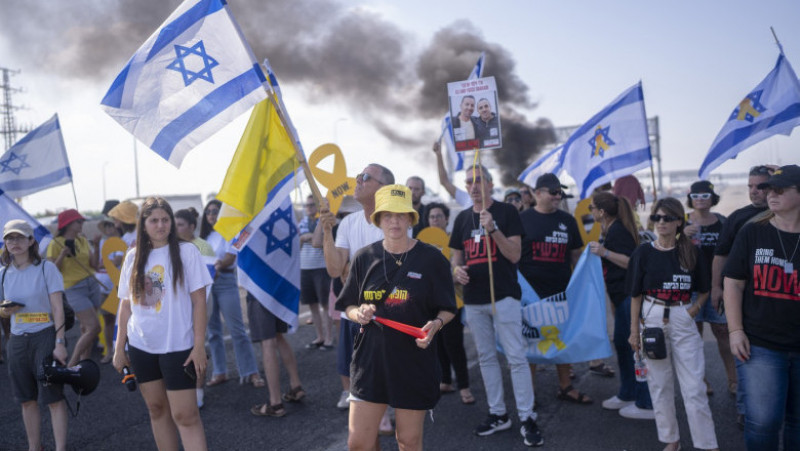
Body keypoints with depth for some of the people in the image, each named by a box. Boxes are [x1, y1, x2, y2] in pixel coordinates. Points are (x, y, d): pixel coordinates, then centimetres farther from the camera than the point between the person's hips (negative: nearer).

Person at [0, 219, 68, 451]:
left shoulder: (46, 268, -7)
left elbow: (58, 308, -8)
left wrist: (60, 343, -14)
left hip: (45, 336, -5)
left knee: (53, 397, -5)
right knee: (27, 400, 12)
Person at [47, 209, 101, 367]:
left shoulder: (83, 240, 10)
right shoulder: (56, 244, -6)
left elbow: (94, 265, 9)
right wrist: (63, 254, -22)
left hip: (92, 285, 6)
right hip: (75, 290, -6)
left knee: (86, 328, 9)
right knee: (94, 327, -13)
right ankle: (71, 365, 0)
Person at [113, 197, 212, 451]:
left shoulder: (186, 252, -6)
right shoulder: (133, 257, 6)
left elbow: (199, 301, -8)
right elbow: (126, 304, 11)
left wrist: (199, 346, -13)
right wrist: (119, 347, 8)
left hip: (178, 346, -4)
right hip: (141, 347, 5)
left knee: (185, 415, -6)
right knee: (157, 409, 14)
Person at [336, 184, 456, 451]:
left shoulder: (431, 258, -5)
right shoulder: (365, 258, 2)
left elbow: (447, 309, 1)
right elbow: (349, 306, 10)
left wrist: (436, 324, -20)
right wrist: (358, 314, -13)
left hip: (415, 361, -2)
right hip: (370, 358, 2)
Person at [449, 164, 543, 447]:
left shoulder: (506, 212, -3)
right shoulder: (462, 218, 12)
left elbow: (514, 255, -10)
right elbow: (456, 256, 17)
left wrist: (493, 228, -22)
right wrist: (457, 269, -6)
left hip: (503, 296, -5)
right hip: (473, 299, 6)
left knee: (516, 357, -5)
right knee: (486, 357, 12)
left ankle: (527, 418, 3)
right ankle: (498, 414, 23)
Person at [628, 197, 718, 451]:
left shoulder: (691, 253, 0)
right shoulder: (644, 252, -1)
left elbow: (704, 290, 10)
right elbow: (636, 295, 2)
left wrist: (696, 307, -8)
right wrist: (634, 331, 0)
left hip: (683, 321, 0)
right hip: (653, 320, 1)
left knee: (694, 387, 0)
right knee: (659, 384, 9)